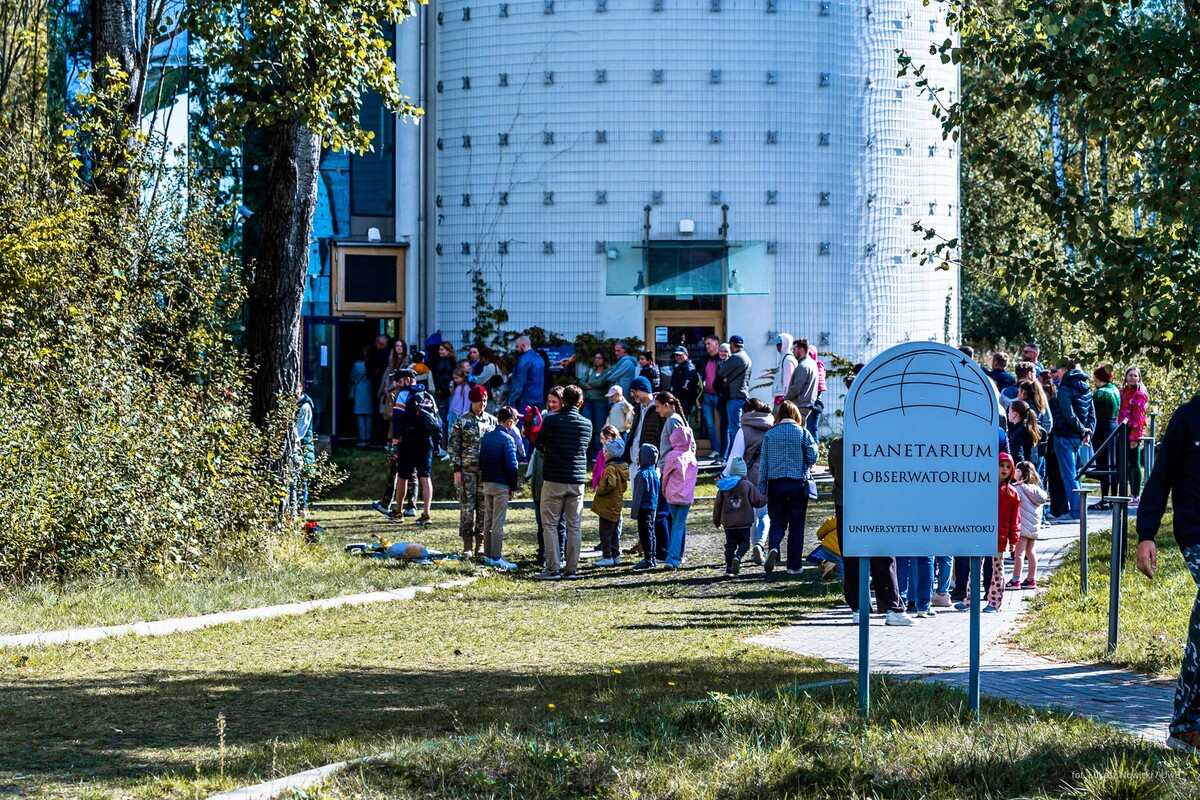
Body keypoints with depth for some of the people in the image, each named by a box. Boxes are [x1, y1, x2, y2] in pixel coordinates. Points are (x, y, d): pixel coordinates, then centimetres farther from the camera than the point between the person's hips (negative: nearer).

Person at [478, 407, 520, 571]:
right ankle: (496, 558, -5)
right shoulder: (507, 439, -13)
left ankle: (488, 555, 16)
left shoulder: (486, 437, 9)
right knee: (498, 523, -5)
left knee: (488, 521, 12)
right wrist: (513, 487, -6)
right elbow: (511, 465, -14)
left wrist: (484, 479, 18)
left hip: (486, 483, 7)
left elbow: (481, 461, 13)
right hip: (501, 485, -7)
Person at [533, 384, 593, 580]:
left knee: (550, 524, 2)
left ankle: (553, 569, -4)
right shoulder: (587, 424, 3)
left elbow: (539, 446, 7)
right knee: (575, 526, 7)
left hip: (554, 479, -3)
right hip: (577, 481, 3)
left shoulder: (550, 421, -6)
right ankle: (572, 569, 6)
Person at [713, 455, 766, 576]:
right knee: (744, 542, 7)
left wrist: (716, 521, 19)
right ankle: (738, 557, -21)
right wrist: (766, 498, 19)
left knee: (730, 544, 9)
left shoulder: (723, 487, 4)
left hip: (728, 523, 3)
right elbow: (758, 501, -3)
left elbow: (717, 505, 8)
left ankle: (729, 567, 3)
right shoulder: (747, 485, -6)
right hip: (744, 523, -3)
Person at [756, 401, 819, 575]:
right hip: (798, 482, -1)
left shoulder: (770, 434, 1)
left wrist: (762, 489, 7)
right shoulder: (802, 432, -4)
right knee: (796, 526, 8)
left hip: (776, 483, 1)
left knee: (777, 522, 11)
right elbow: (813, 456, -6)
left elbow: (763, 462, 2)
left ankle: (773, 548, -18)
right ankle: (794, 565, 9)